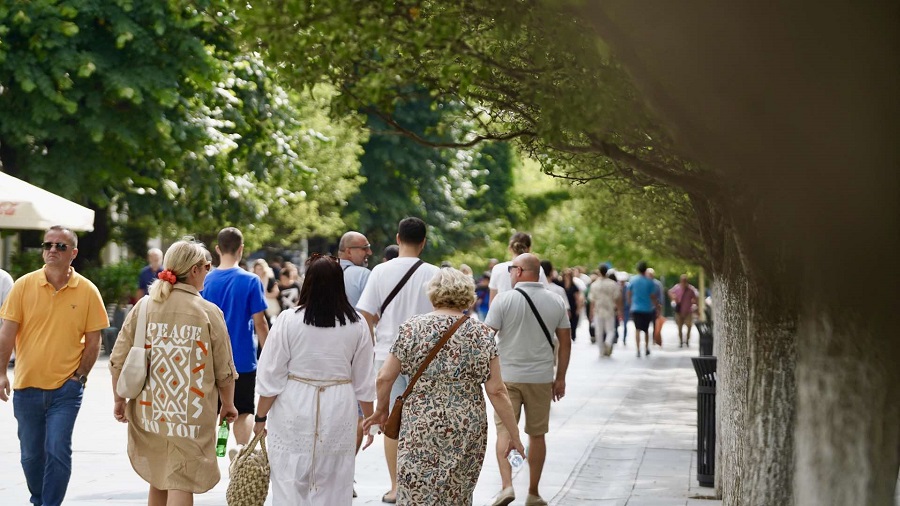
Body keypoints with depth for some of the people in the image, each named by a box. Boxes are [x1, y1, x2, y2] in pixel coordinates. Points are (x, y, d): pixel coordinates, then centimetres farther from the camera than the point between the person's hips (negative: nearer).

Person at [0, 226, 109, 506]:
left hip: (66, 388, -2)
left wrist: (79, 375, -5)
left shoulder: (87, 291, -3)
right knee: (31, 454, 13)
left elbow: (93, 341, 3)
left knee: (58, 451, -10)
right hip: (26, 387, 2)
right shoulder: (24, 285, -2)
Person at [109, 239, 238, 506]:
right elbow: (224, 370, -2)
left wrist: (119, 399, 15)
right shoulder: (209, 312, -7)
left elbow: (118, 360, 1)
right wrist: (228, 405, 15)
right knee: (181, 484, -2)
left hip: (149, 411, 4)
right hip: (191, 416, -4)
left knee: (158, 482, 19)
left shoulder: (144, 306, 0)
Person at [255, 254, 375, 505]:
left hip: (294, 411, -2)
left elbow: (271, 376, -5)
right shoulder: (356, 325, -2)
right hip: (338, 414, 2)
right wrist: (369, 419, 18)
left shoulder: (288, 321, -9)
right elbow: (364, 381, 5)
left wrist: (261, 417, 7)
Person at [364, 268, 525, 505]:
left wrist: (382, 410, 20)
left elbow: (385, 377, 2)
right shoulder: (481, 333, 0)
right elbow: (496, 390, -3)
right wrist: (514, 434, 4)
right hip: (468, 430, 1)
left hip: (420, 426, -1)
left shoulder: (412, 328, 0)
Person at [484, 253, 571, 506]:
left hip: (508, 375, -3)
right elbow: (565, 343, 5)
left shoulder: (505, 299, -8)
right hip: (541, 378, 3)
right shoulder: (556, 302, 2)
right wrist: (560, 378, 13)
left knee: (504, 430, 3)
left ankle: (506, 485, -14)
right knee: (537, 434, 11)